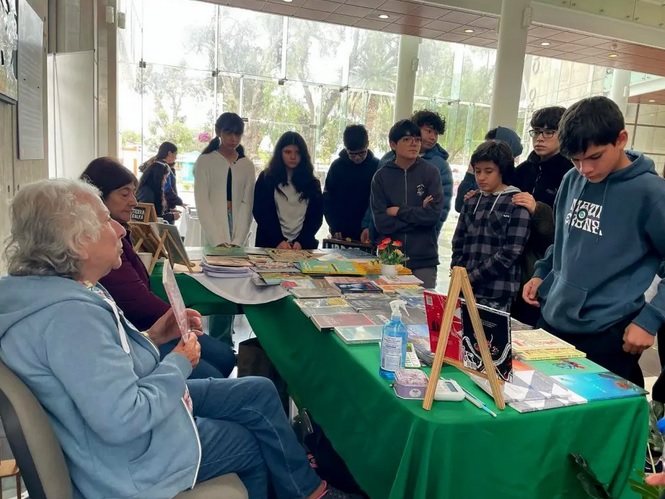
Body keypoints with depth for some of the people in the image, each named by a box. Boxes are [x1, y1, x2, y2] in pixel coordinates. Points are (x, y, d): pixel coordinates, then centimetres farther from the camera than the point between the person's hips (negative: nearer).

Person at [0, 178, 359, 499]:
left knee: (260, 392, 9)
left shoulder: (56, 288, -2)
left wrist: (152, 337, -3)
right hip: (131, 457, -9)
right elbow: (124, 421, -35)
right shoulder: (68, 315, -34)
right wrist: (179, 364, -20)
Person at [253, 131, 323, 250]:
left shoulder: (312, 182, 10)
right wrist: (278, 240, -16)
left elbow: (316, 216, 4)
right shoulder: (266, 178, 4)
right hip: (271, 244, -1)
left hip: (304, 245, 2)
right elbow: (261, 213, -3)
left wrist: (301, 241, -11)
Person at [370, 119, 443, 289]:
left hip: (424, 260, -1)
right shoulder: (381, 176, 2)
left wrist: (398, 211, -8)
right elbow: (381, 222, -7)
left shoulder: (430, 172, 0)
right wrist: (418, 214, -10)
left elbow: (434, 214, -11)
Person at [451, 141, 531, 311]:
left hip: (497, 294, -4)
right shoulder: (471, 202, 12)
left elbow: (510, 253, -10)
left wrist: (471, 277, -11)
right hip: (465, 289, 5)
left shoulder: (517, 204, -3)